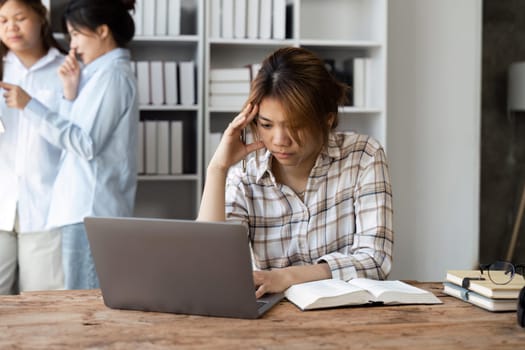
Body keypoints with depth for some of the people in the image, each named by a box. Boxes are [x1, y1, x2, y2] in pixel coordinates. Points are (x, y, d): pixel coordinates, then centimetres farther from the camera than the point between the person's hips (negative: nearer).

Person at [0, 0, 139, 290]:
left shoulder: (112, 74, -9)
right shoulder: (101, 73, 19)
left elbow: (86, 144, -17)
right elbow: (74, 136, 17)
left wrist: (29, 106, -16)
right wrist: (71, 93, 4)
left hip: (91, 212, -9)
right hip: (85, 208, 9)